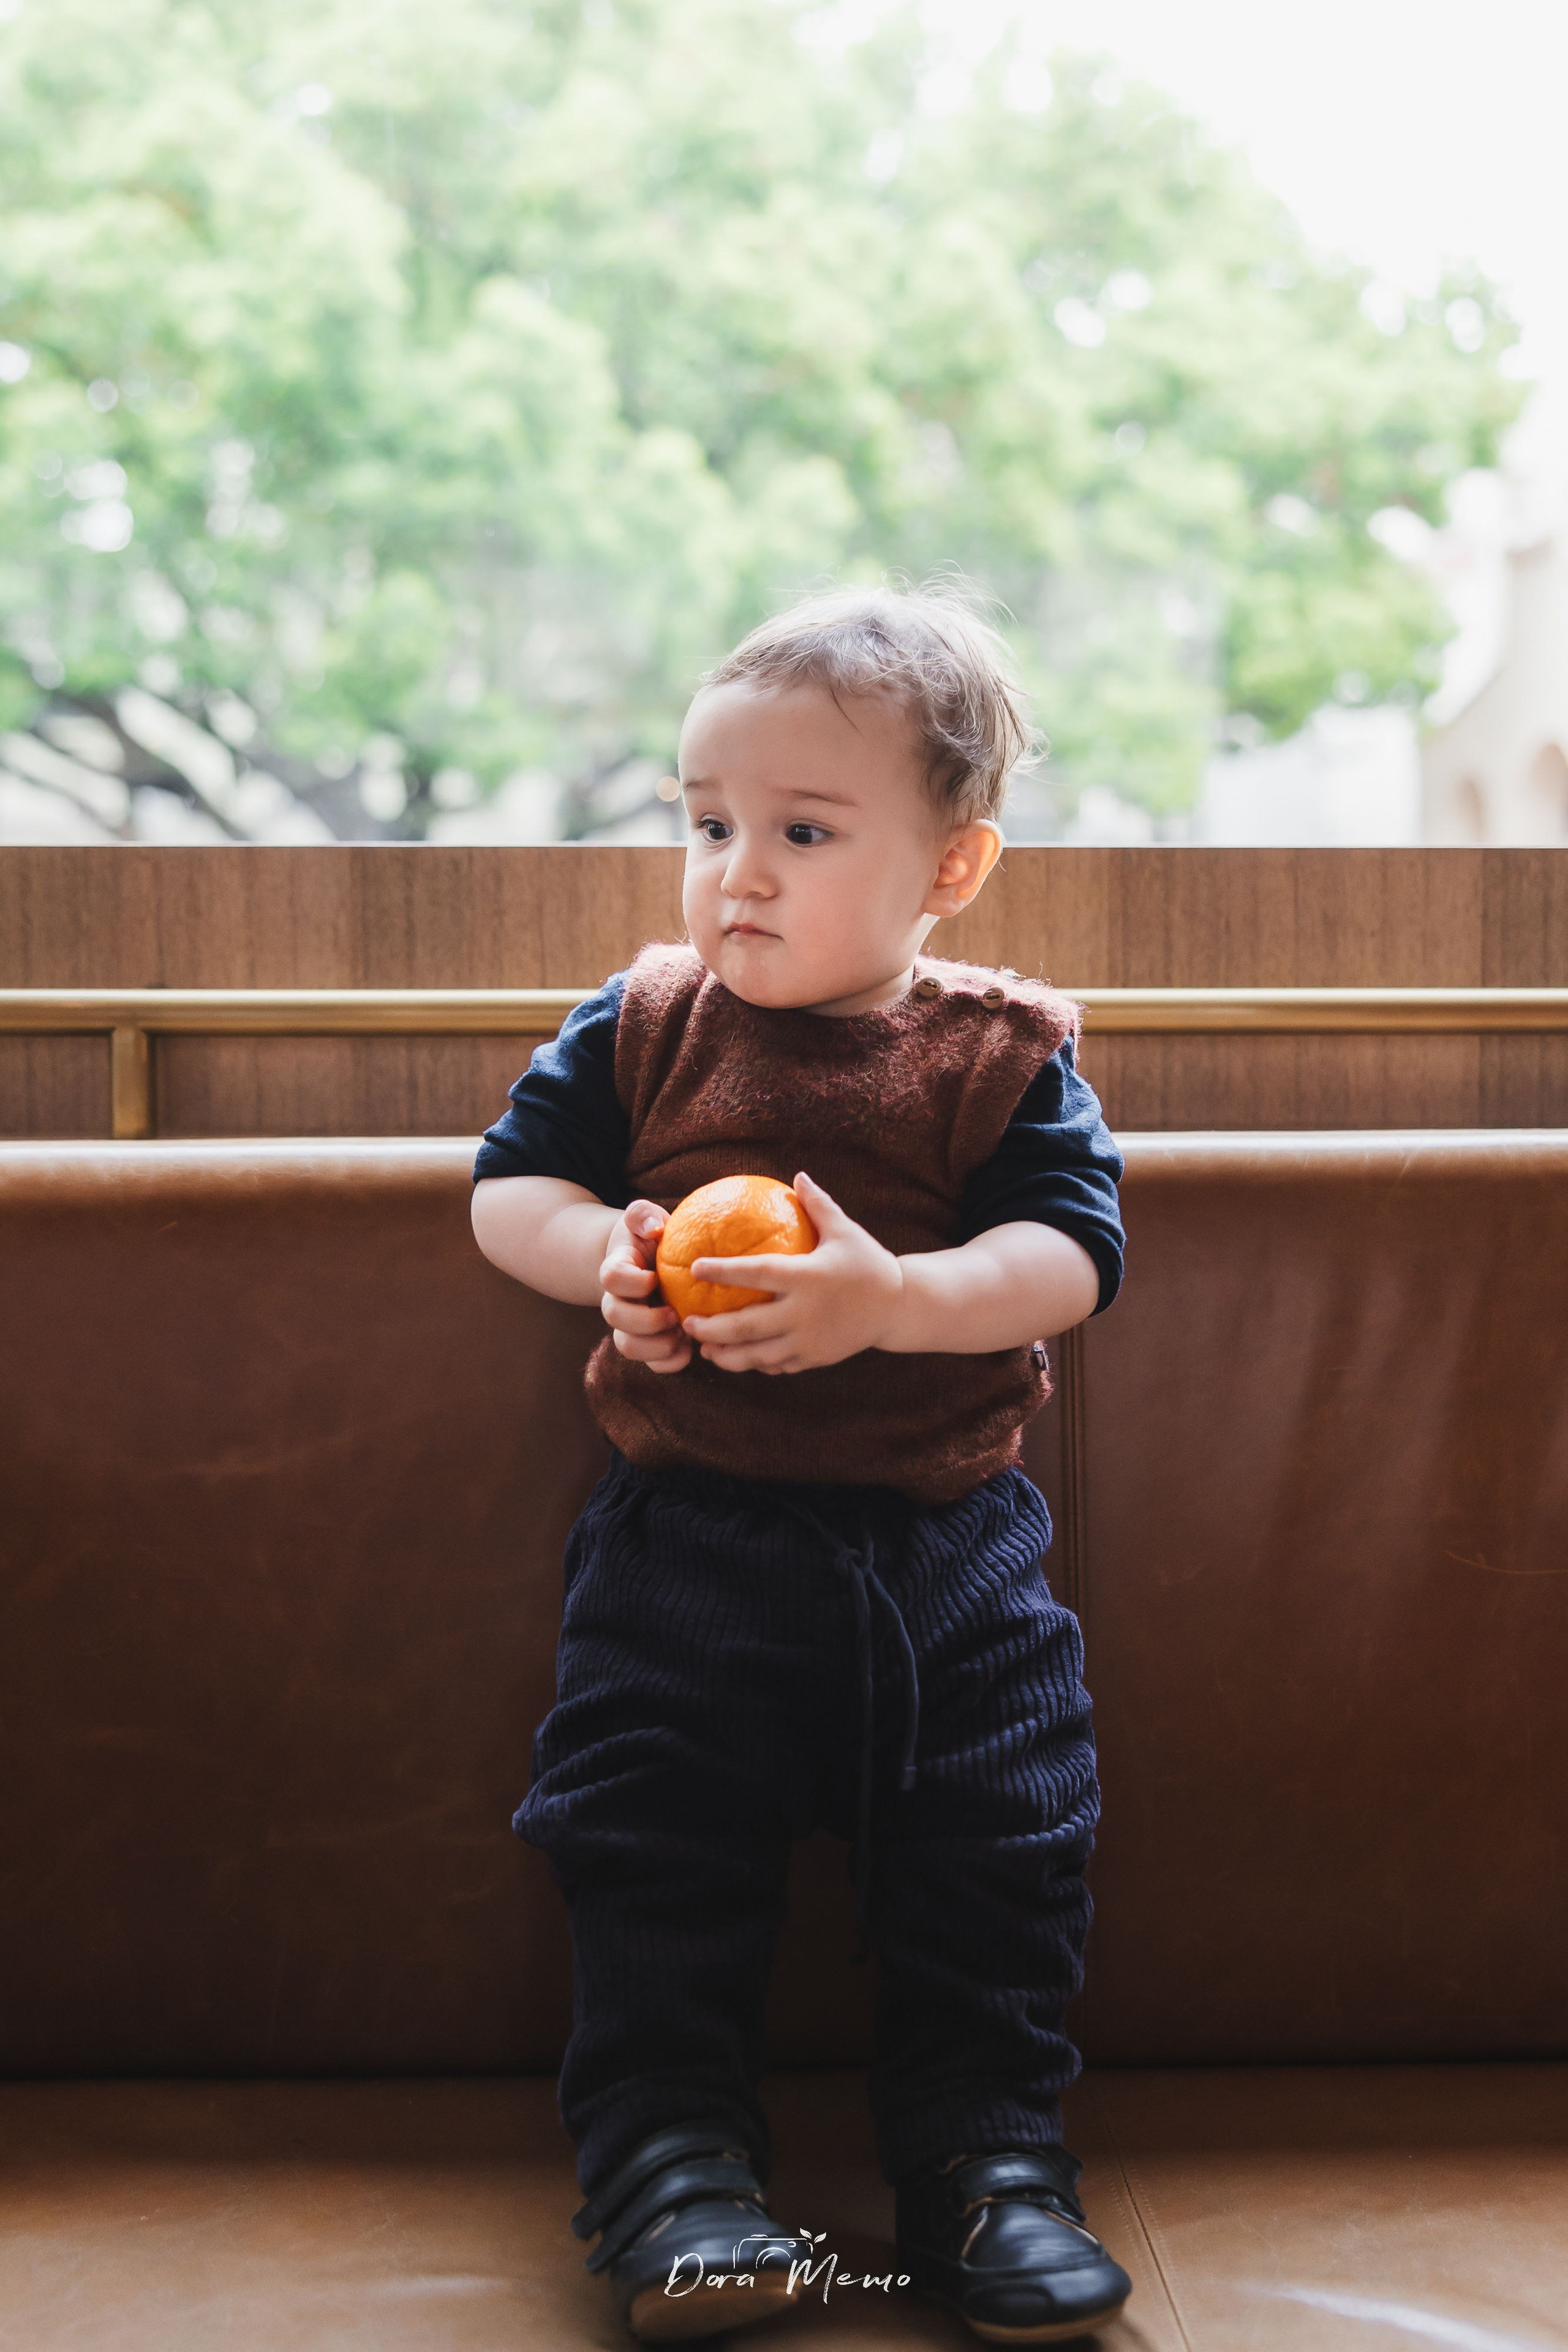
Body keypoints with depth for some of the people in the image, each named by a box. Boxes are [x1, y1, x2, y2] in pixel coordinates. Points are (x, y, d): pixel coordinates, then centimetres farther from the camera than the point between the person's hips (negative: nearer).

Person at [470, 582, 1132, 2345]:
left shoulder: (1002, 1049, -1)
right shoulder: (644, 1024, 3)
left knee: (995, 1855, 1)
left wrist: (894, 1298, -29)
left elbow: (1069, 1256, -11)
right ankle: (669, 2150, 12)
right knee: (653, 1850, -2)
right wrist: (608, 1255, -17)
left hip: (948, 1546, 0)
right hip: (688, 1541, 1)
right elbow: (509, 1187, 6)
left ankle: (986, 2150, 17)